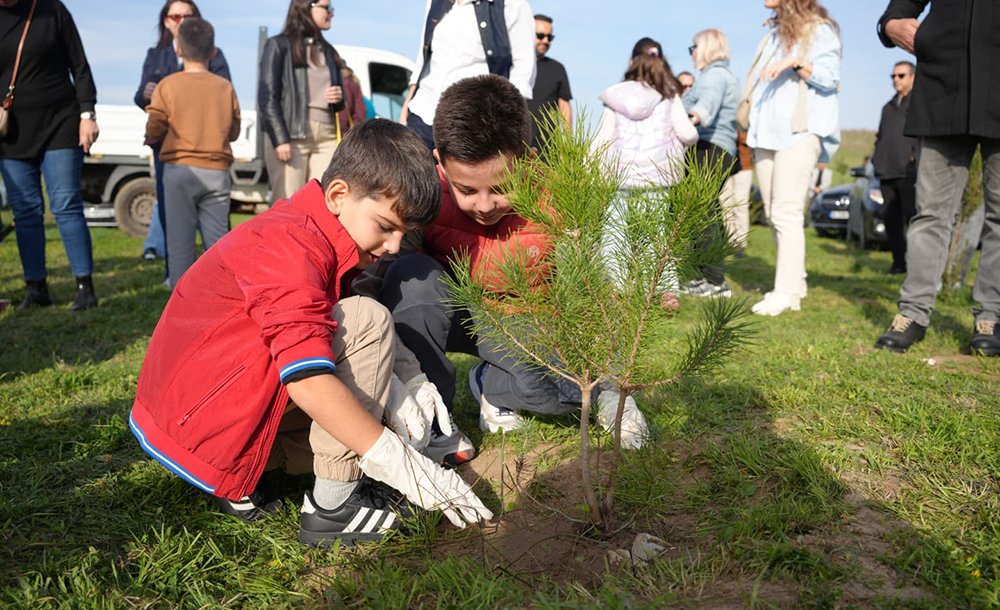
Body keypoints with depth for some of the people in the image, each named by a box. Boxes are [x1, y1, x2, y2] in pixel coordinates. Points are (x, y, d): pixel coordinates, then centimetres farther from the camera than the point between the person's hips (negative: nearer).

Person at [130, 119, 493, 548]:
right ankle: (333, 505, -16)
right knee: (367, 321, -21)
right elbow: (309, 381, -33)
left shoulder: (312, 232, 10)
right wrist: (402, 465, -32)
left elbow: (330, 348, 9)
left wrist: (400, 389, -6)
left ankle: (236, 477, 8)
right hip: (197, 418, -10)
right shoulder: (291, 245, -22)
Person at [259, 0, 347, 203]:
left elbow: (337, 102, 28)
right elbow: (267, 96, -4)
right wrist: (280, 139, -15)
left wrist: (339, 98, 3)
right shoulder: (279, 45, 5)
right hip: (291, 134, -5)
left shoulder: (329, 51, 22)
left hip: (327, 135, 5)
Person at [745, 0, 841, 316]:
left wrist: (797, 62, -22)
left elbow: (830, 76, -8)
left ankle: (787, 292, -14)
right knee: (773, 213, 4)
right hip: (767, 132, 8)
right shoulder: (774, 32, 23)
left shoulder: (818, 29, 1)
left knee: (786, 211, -14)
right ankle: (796, 281, 10)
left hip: (799, 130, -8)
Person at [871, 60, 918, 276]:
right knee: (892, 218, 4)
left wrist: (916, 155, -13)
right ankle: (898, 262, 9)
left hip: (909, 171, -6)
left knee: (912, 215, -12)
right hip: (887, 171, 6)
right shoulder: (888, 107, 27)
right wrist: (877, 160, 16)